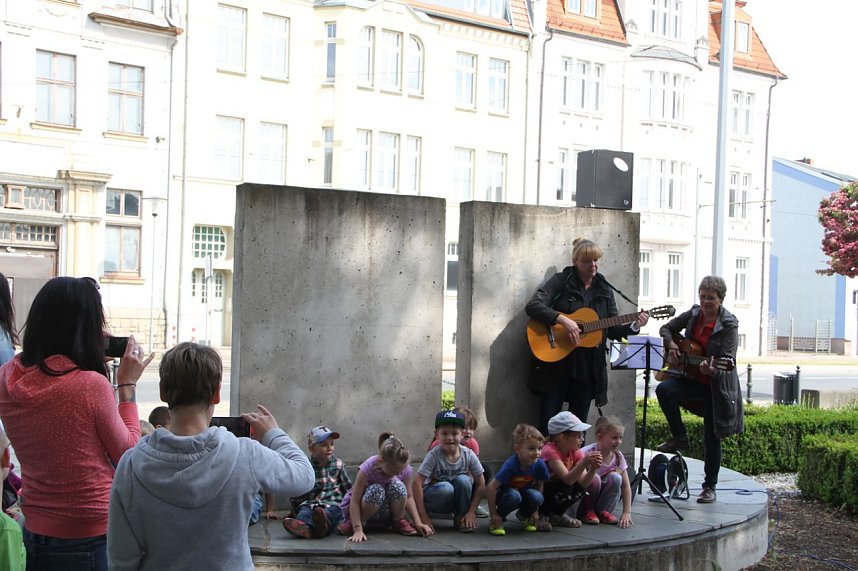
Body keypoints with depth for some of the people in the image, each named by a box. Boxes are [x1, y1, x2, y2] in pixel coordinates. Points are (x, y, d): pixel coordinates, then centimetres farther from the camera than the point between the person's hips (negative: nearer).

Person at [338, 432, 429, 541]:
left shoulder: (405, 469, -18)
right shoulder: (368, 468, -30)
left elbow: (408, 497, -7)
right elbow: (355, 502, -29)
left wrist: (418, 523, -18)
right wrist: (358, 530, -38)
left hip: (385, 511, 3)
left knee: (398, 485, -28)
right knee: (376, 491, -37)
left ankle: (399, 521, -4)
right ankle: (352, 523, -14)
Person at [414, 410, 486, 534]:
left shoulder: (468, 454, -14)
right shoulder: (434, 455, -22)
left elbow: (480, 484, -7)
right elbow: (417, 483, -24)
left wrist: (471, 511, -14)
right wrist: (423, 516, -27)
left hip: (458, 498, 3)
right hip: (433, 497, -3)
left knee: (463, 480, -27)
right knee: (446, 488, -34)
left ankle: (461, 519, -8)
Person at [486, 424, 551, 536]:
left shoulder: (539, 464, -18)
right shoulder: (511, 465, -30)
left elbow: (539, 486, 0)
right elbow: (491, 488, -29)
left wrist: (535, 511, 1)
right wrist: (493, 514, -24)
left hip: (524, 492, 4)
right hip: (504, 494, -4)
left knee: (537, 497, -28)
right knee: (514, 495, -37)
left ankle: (523, 515, 7)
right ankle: (496, 521, -9)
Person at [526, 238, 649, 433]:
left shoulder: (603, 289, 11)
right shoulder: (561, 281, -3)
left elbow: (613, 330, 12)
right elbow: (533, 306, -15)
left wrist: (634, 326, -7)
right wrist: (562, 319, -25)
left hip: (589, 368, 4)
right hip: (556, 363, -4)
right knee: (547, 424, -3)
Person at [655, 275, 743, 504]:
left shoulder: (729, 324, -12)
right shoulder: (693, 314, 2)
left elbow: (728, 361, -20)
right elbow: (666, 328, 15)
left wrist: (712, 370, -41)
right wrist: (671, 344, -5)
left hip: (716, 386, -4)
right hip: (691, 379, 4)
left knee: (712, 438, 3)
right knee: (664, 389, -27)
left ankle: (710, 487, 18)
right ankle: (679, 437, -8)